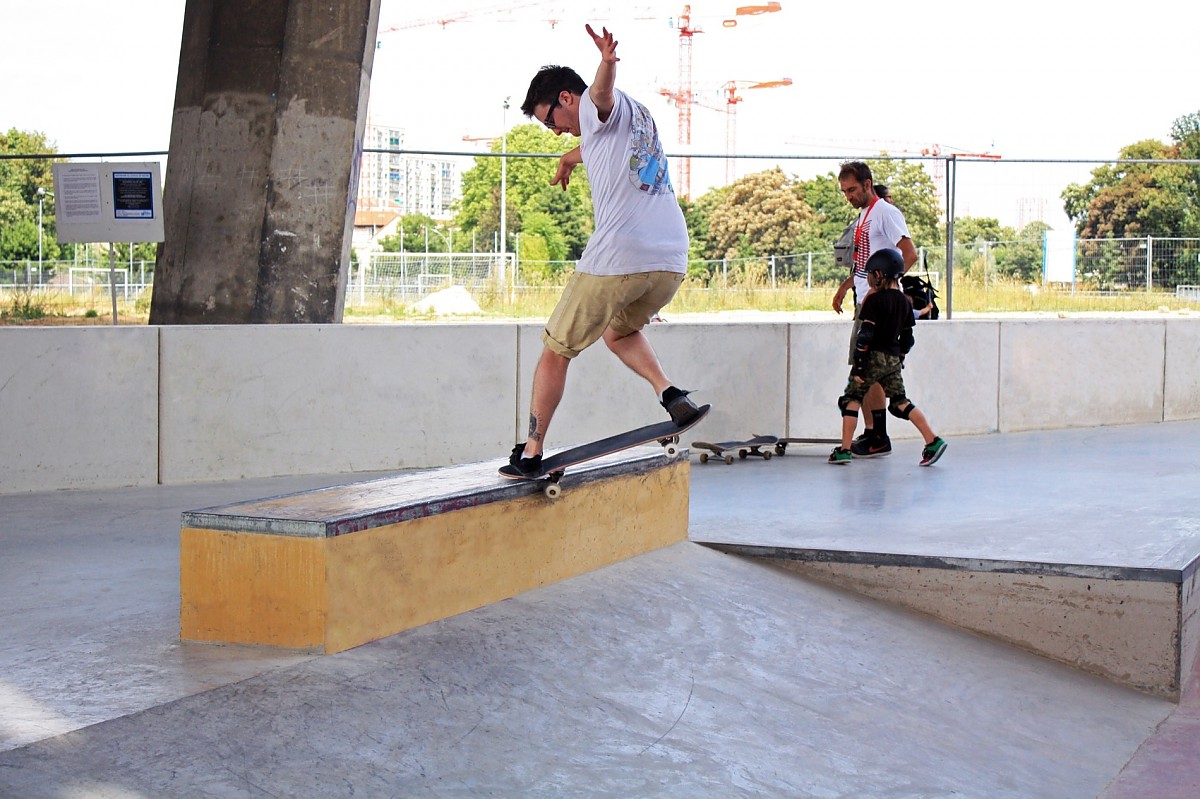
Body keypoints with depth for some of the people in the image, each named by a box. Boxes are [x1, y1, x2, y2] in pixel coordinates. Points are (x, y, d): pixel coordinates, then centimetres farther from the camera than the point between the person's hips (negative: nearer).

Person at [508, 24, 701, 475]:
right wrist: (569, 158, 72)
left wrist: (607, 63, -48)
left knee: (556, 350, 8)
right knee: (619, 331, 31)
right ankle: (668, 392, 5)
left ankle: (532, 451, 11)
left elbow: (602, 92, -25)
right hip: (672, 260, 8)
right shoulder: (638, 116, 28)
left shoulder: (597, 106, 2)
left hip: (616, 260, -8)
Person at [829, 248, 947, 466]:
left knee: (852, 399, 2)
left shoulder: (875, 300, -11)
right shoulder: (904, 302, 10)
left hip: (874, 357, -6)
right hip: (893, 359, 6)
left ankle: (844, 450, -2)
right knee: (900, 401, 10)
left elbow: (865, 336, -15)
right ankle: (933, 441, 0)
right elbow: (907, 338, 15)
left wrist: (858, 365, -14)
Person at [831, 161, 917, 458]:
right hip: (864, 303, 10)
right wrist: (845, 286, 24)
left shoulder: (886, 212, -11)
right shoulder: (864, 215, 18)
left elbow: (909, 255, -20)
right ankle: (869, 432, 15)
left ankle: (879, 437, -5)